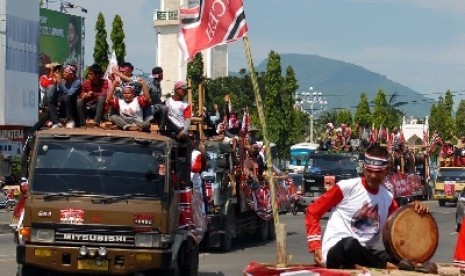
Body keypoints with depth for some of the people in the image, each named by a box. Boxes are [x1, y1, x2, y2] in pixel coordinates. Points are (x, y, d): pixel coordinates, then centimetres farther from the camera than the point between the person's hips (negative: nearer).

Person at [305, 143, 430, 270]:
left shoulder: (388, 198, 11)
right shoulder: (346, 187, -5)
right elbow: (312, 212, 0)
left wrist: (414, 211, -3)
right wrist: (316, 247, -9)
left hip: (363, 255, 4)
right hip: (335, 252, -4)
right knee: (350, 244, -41)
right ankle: (387, 266, -20)